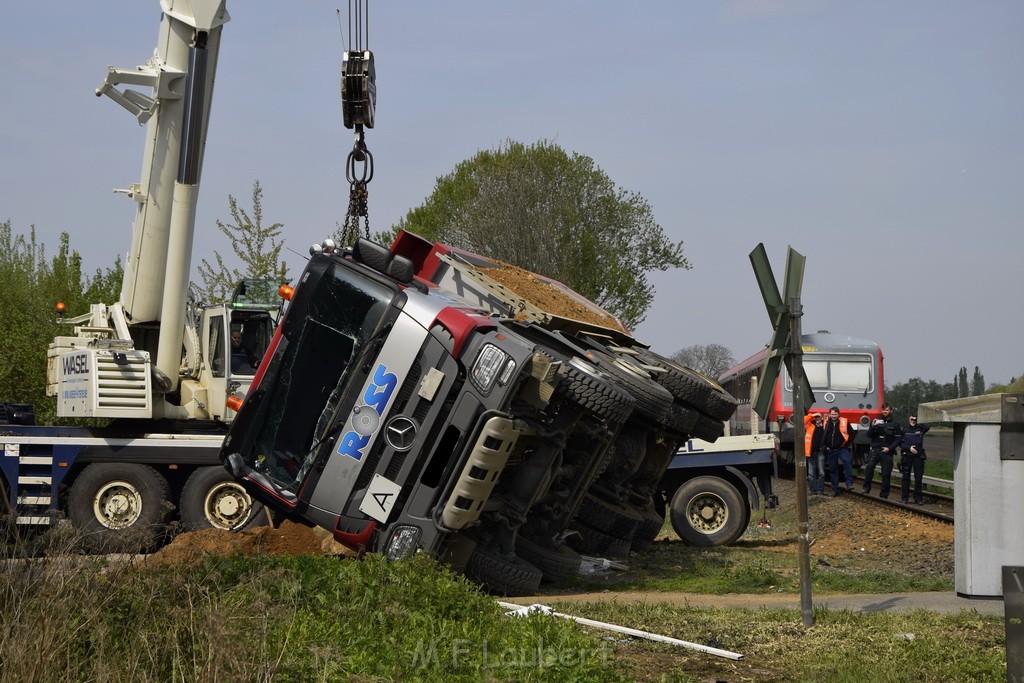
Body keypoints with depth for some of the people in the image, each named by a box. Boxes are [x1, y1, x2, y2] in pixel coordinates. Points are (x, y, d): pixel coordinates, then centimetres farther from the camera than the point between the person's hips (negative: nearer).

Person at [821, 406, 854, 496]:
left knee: (847, 461, -31)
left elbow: (851, 434, 2)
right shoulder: (826, 423, 6)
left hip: (842, 448, -4)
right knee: (833, 470, 8)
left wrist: (847, 444, -2)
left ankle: (849, 483, -30)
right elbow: (822, 436, 17)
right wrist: (824, 446, 8)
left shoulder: (844, 422, -2)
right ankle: (835, 490, 16)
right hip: (830, 450, 4)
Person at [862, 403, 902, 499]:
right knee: (869, 467, -23)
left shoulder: (895, 423, 4)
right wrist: (872, 427, -11)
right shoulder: (877, 421, 10)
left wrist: (889, 448, -10)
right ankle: (866, 488, -14)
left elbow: (898, 439, 1)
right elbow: (869, 435, 8)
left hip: (887, 452, -1)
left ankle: (883, 495, 8)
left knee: (886, 474, 1)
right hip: (875, 450, 1)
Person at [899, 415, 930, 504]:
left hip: (918, 456, 0)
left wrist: (918, 422, -10)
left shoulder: (920, 428, 7)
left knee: (918, 477, 1)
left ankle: (918, 498, 8)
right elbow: (900, 443, 4)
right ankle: (904, 498, 9)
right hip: (907, 456, 0)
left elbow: (927, 427, -14)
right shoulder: (905, 430, 8)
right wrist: (909, 448, -9)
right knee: (906, 477, 3)